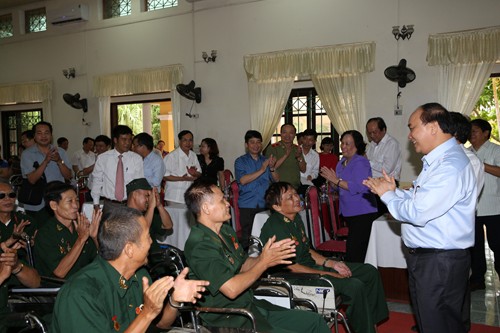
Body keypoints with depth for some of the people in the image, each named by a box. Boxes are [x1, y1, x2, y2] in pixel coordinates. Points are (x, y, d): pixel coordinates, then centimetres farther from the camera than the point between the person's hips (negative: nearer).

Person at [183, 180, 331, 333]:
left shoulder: (226, 231, 10)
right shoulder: (199, 246, -20)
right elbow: (231, 289, -25)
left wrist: (269, 256, -4)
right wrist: (264, 262, -15)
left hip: (251, 306, 9)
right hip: (230, 321, -9)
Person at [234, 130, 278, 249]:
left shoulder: (266, 160, 16)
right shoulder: (240, 161, 6)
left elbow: (276, 180, 9)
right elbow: (243, 180, -11)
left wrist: (272, 168, -10)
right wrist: (261, 170, -15)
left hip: (265, 204, 3)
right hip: (247, 205, -3)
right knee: (247, 236, -7)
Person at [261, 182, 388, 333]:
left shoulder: (295, 218, 6)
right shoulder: (275, 228, -22)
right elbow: (290, 267, -22)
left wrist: (331, 263, 1)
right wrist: (329, 274, -17)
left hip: (311, 264, 10)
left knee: (370, 272, 6)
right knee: (355, 286, -25)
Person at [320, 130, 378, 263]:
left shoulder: (360, 162, -13)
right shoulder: (341, 163, 14)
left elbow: (359, 187, -25)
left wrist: (336, 180, -21)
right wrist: (331, 181, 1)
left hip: (362, 213, -9)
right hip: (348, 211, 9)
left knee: (354, 254, -10)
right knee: (351, 248, 15)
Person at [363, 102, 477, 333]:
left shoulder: (450, 166, -24)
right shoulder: (436, 160, 12)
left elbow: (417, 213, -28)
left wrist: (387, 195, -12)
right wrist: (394, 191, 1)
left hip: (440, 262, -10)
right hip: (423, 257, 10)